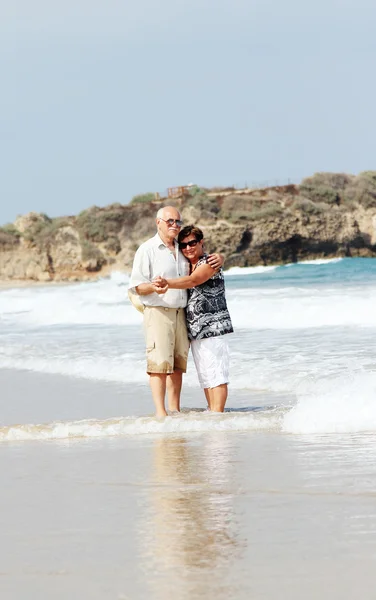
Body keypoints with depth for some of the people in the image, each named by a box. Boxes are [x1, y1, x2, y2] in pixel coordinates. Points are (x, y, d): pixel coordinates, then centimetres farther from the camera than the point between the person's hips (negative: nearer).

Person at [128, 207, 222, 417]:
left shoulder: (182, 250, 16)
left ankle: (175, 410, 9)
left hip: (181, 313, 6)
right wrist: (153, 288, -27)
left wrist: (218, 258, 5)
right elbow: (137, 286, -5)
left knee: (178, 364, 5)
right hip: (158, 313, -6)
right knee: (159, 363, -11)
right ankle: (160, 412, -12)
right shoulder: (147, 250, -1)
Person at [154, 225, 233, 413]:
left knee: (216, 375, -10)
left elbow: (193, 280, -25)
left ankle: (217, 414, -13)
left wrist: (167, 282, -39)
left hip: (212, 327, -8)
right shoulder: (187, 267, 18)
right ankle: (211, 412, 13)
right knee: (205, 376, 10)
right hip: (195, 330, 8)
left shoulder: (210, 262, -7)